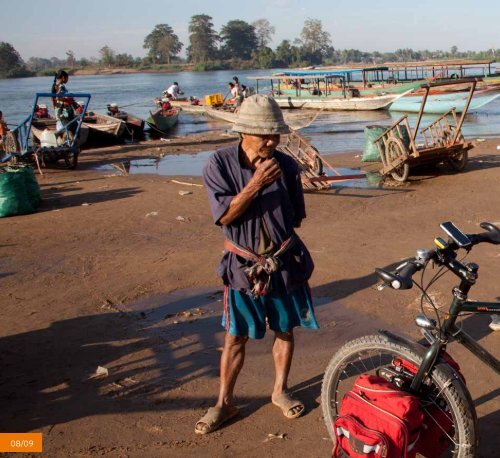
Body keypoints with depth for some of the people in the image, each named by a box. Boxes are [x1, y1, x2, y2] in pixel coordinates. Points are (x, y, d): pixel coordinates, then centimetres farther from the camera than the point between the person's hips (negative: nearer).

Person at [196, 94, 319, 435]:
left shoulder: (286, 165, -7)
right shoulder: (220, 164, -11)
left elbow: (297, 216, 5)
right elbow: (224, 216, -19)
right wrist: (256, 183, -27)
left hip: (285, 262, 2)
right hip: (244, 265, -2)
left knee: (285, 330, 14)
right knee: (235, 337, 6)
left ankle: (281, 390, 36)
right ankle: (225, 403, 23)